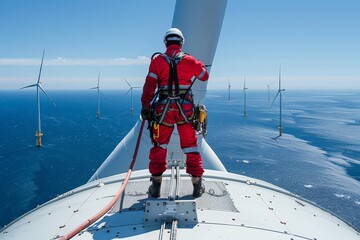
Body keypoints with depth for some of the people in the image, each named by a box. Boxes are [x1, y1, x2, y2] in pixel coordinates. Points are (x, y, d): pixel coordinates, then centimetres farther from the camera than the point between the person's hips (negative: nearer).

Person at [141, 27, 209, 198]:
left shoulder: (157, 60, 0)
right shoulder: (190, 61, 2)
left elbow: (149, 85, -5)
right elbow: (205, 76, 18)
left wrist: (145, 106, 0)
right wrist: (197, 66, 37)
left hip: (163, 110, 0)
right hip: (185, 109, 1)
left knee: (159, 147, 12)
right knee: (191, 146, 11)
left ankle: (156, 185, 15)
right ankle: (197, 185, 17)